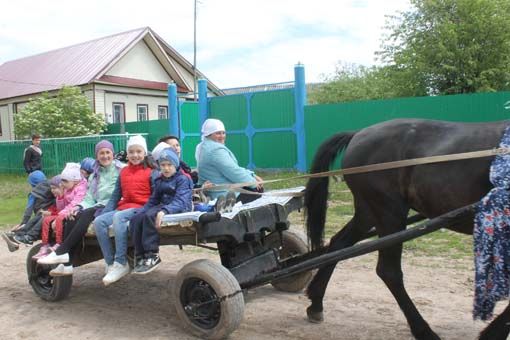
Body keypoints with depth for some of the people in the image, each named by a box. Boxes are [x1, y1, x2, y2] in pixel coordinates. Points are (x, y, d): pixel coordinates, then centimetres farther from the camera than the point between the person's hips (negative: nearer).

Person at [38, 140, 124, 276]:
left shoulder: (121, 170, 2)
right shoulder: (95, 174, 22)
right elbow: (89, 197, 16)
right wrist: (79, 207, -5)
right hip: (96, 207, 6)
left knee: (87, 214, -32)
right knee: (73, 217, -22)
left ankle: (61, 252, -31)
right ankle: (66, 264, -27)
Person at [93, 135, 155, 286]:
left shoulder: (150, 172, 3)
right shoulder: (123, 172, 18)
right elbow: (115, 196, 16)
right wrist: (105, 213, 3)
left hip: (141, 209, -6)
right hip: (123, 208, 6)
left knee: (118, 217, -34)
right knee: (98, 221, -19)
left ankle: (121, 263, -29)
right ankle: (110, 264, -18)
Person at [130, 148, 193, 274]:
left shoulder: (182, 179, -3)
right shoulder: (159, 181, 20)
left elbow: (180, 201, -17)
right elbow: (153, 200, 22)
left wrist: (164, 211, -35)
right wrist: (141, 211, 3)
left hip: (178, 210, -7)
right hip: (162, 207, 7)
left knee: (150, 216, -32)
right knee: (135, 220, -18)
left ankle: (152, 256, -25)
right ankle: (140, 257, -16)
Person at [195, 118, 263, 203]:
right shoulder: (216, 150, -20)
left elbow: (234, 168, 13)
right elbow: (233, 172, -23)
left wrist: (253, 175, 4)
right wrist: (253, 182, -9)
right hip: (225, 195, -11)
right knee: (258, 189, -3)